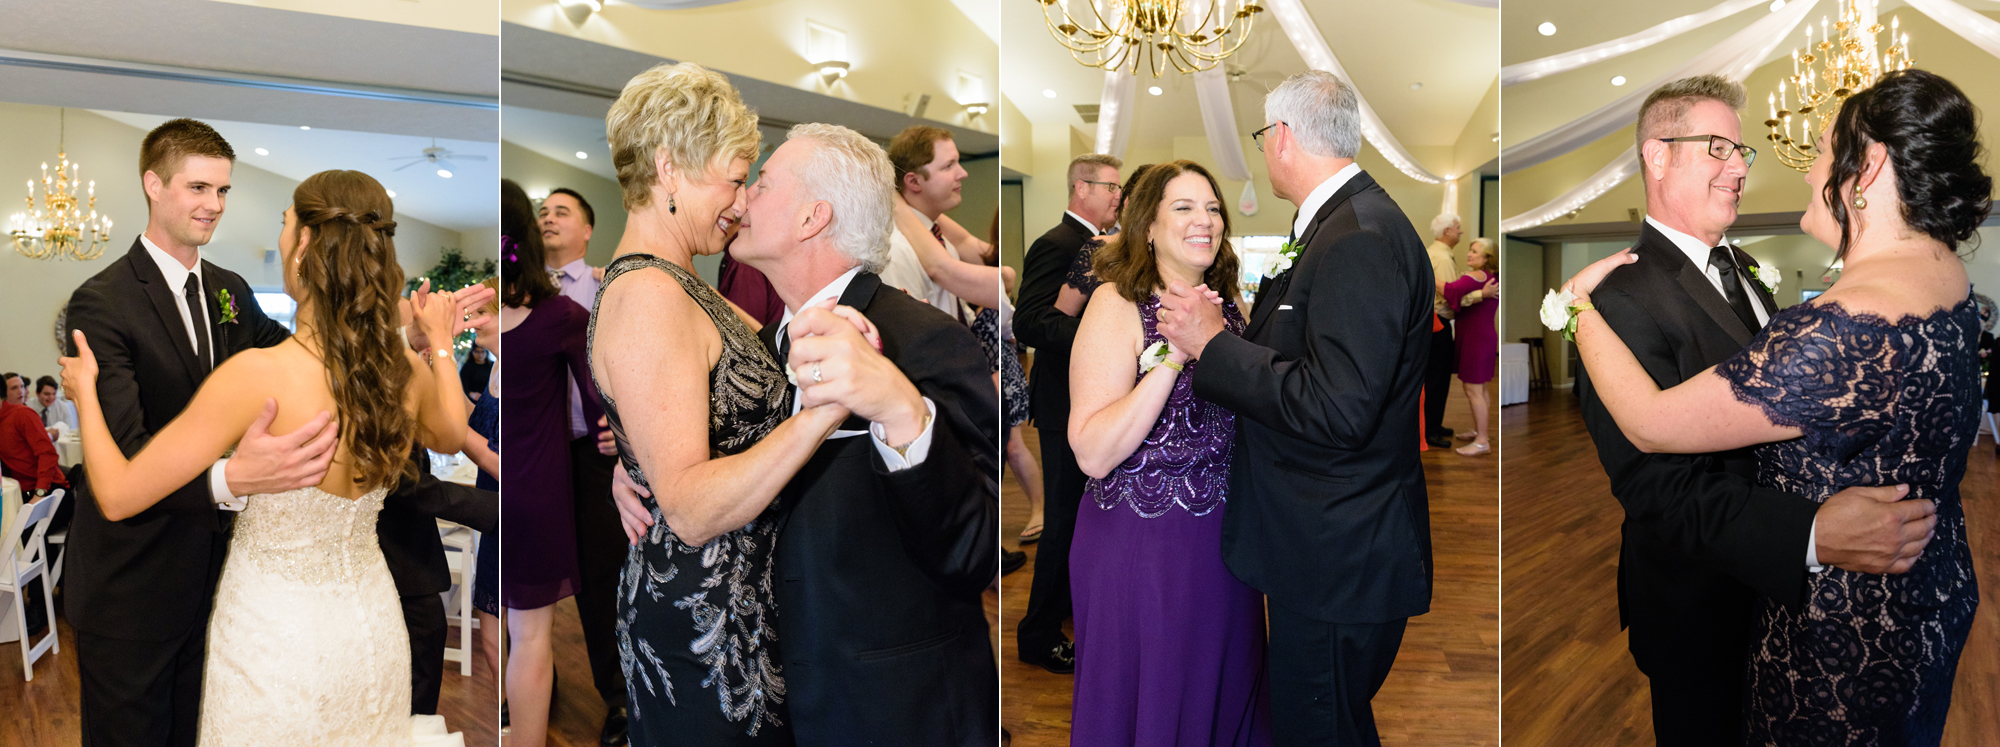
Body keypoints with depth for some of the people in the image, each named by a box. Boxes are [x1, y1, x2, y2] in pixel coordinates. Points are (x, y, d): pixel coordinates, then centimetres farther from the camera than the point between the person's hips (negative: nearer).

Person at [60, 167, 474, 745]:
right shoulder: (409, 371, -10)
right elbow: (451, 437, 14)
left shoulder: (259, 376, -25)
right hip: (372, 627, 5)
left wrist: (84, 392, -1)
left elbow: (117, 495, -16)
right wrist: (441, 346, 25)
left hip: (276, 641, -4)